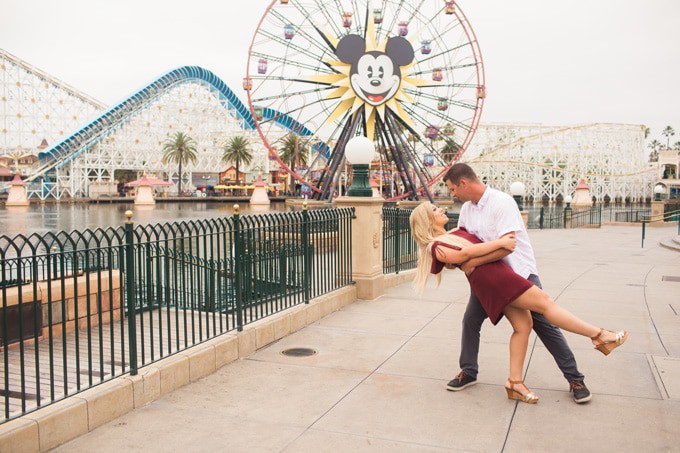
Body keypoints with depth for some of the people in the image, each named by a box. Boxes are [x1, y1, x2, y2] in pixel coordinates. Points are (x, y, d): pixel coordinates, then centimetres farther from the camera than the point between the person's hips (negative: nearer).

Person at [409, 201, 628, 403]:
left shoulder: (455, 232, 26)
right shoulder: (436, 247, -4)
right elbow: (465, 254, -14)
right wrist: (500, 242, -13)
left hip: (497, 271, 9)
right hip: (488, 276, -9)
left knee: (522, 325, 2)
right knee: (544, 302, -8)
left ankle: (515, 382, 6)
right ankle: (599, 336, -1)